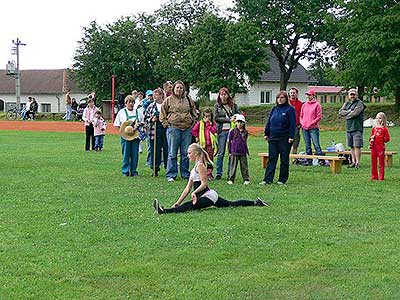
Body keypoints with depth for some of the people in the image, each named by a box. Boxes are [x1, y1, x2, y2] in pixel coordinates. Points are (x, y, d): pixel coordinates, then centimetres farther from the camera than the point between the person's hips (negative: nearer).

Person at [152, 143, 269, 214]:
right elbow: (188, 188, 17)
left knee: (187, 206, -31)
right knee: (231, 204, 18)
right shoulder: (194, 168, 20)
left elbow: (204, 183, -16)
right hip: (211, 196, 10)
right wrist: (178, 202, 10)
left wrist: (195, 192, -30)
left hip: (208, 196, -10)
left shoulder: (200, 165, -9)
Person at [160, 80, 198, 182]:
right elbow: (162, 115, 7)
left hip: (187, 129, 3)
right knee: (172, 153, -1)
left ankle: (185, 174, 16)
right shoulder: (168, 100, 3)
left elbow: (194, 113, 21)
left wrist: (192, 122, 10)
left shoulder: (188, 100, 11)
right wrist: (167, 124, -2)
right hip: (173, 128, -3)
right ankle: (171, 175, 4)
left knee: (186, 153, 7)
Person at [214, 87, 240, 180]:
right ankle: (219, 173, 6)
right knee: (220, 153, 1)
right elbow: (216, 118, -2)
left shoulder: (233, 105, 11)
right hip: (222, 130, -1)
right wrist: (229, 120, -13)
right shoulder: (217, 106, 8)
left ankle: (230, 173, 6)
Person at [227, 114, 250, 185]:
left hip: (243, 153, 2)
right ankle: (231, 179, 8)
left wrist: (247, 151, 19)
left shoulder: (245, 132, 8)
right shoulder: (233, 131, 0)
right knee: (233, 166, 1)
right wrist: (230, 151, 3)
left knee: (244, 166, 5)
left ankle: (246, 179, 11)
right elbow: (229, 141, 5)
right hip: (234, 153, -2)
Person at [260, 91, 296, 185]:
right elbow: (269, 122, 17)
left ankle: (282, 179, 12)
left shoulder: (290, 109, -4)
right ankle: (267, 179, 0)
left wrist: (291, 136, -14)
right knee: (271, 159, 2)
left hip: (284, 139, -5)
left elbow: (292, 124, -8)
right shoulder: (274, 109, 13)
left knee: (284, 159, 4)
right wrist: (266, 133, 12)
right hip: (273, 138, 5)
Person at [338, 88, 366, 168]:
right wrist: (349, 111, -7)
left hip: (357, 128, -6)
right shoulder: (346, 104, 18)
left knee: (357, 146, -10)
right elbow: (340, 112, 5)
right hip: (349, 128, 6)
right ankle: (353, 162, 16)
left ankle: (357, 162, -10)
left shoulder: (360, 103, -2)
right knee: (352, 146, 10)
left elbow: (355, 113, -15)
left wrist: (346, 115, -1)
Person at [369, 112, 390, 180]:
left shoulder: (384, 129, -3)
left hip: (381, 147, -5)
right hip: (374, 147, 5)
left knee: (381, 162, -1)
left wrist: (382, 140, -11)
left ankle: (381, 177, 4)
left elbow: (387, 138, -3)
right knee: (373, 162, 8)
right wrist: (371, 139, 1)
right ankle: (374, 176, 16)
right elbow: (371, 136, 19)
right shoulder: (374, 128, 12)